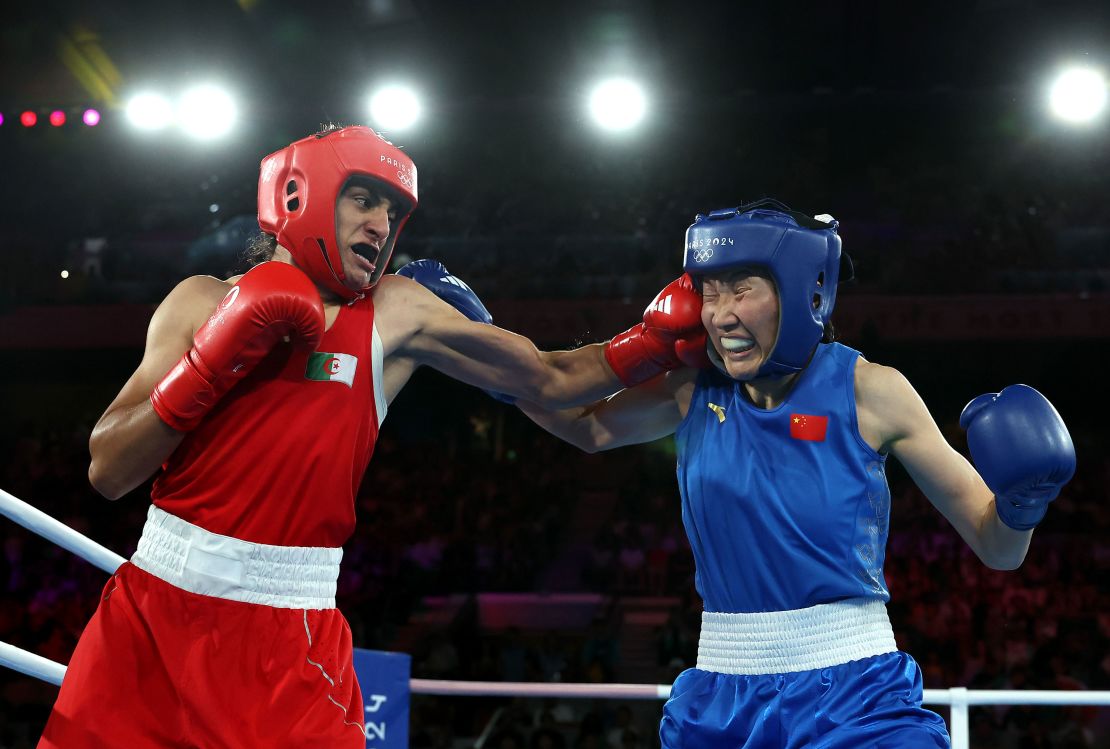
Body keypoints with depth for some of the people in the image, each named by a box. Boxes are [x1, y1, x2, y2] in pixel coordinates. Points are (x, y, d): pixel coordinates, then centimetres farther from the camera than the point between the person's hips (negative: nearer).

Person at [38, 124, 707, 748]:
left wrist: (655, 341, -5)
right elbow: (108, 472, -2)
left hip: (288, 639, -1)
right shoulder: (205, 302, 4)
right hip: (151, 612, 1)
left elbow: (551, 380, 7)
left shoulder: (397, 313, 4)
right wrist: (218, 355, -12)